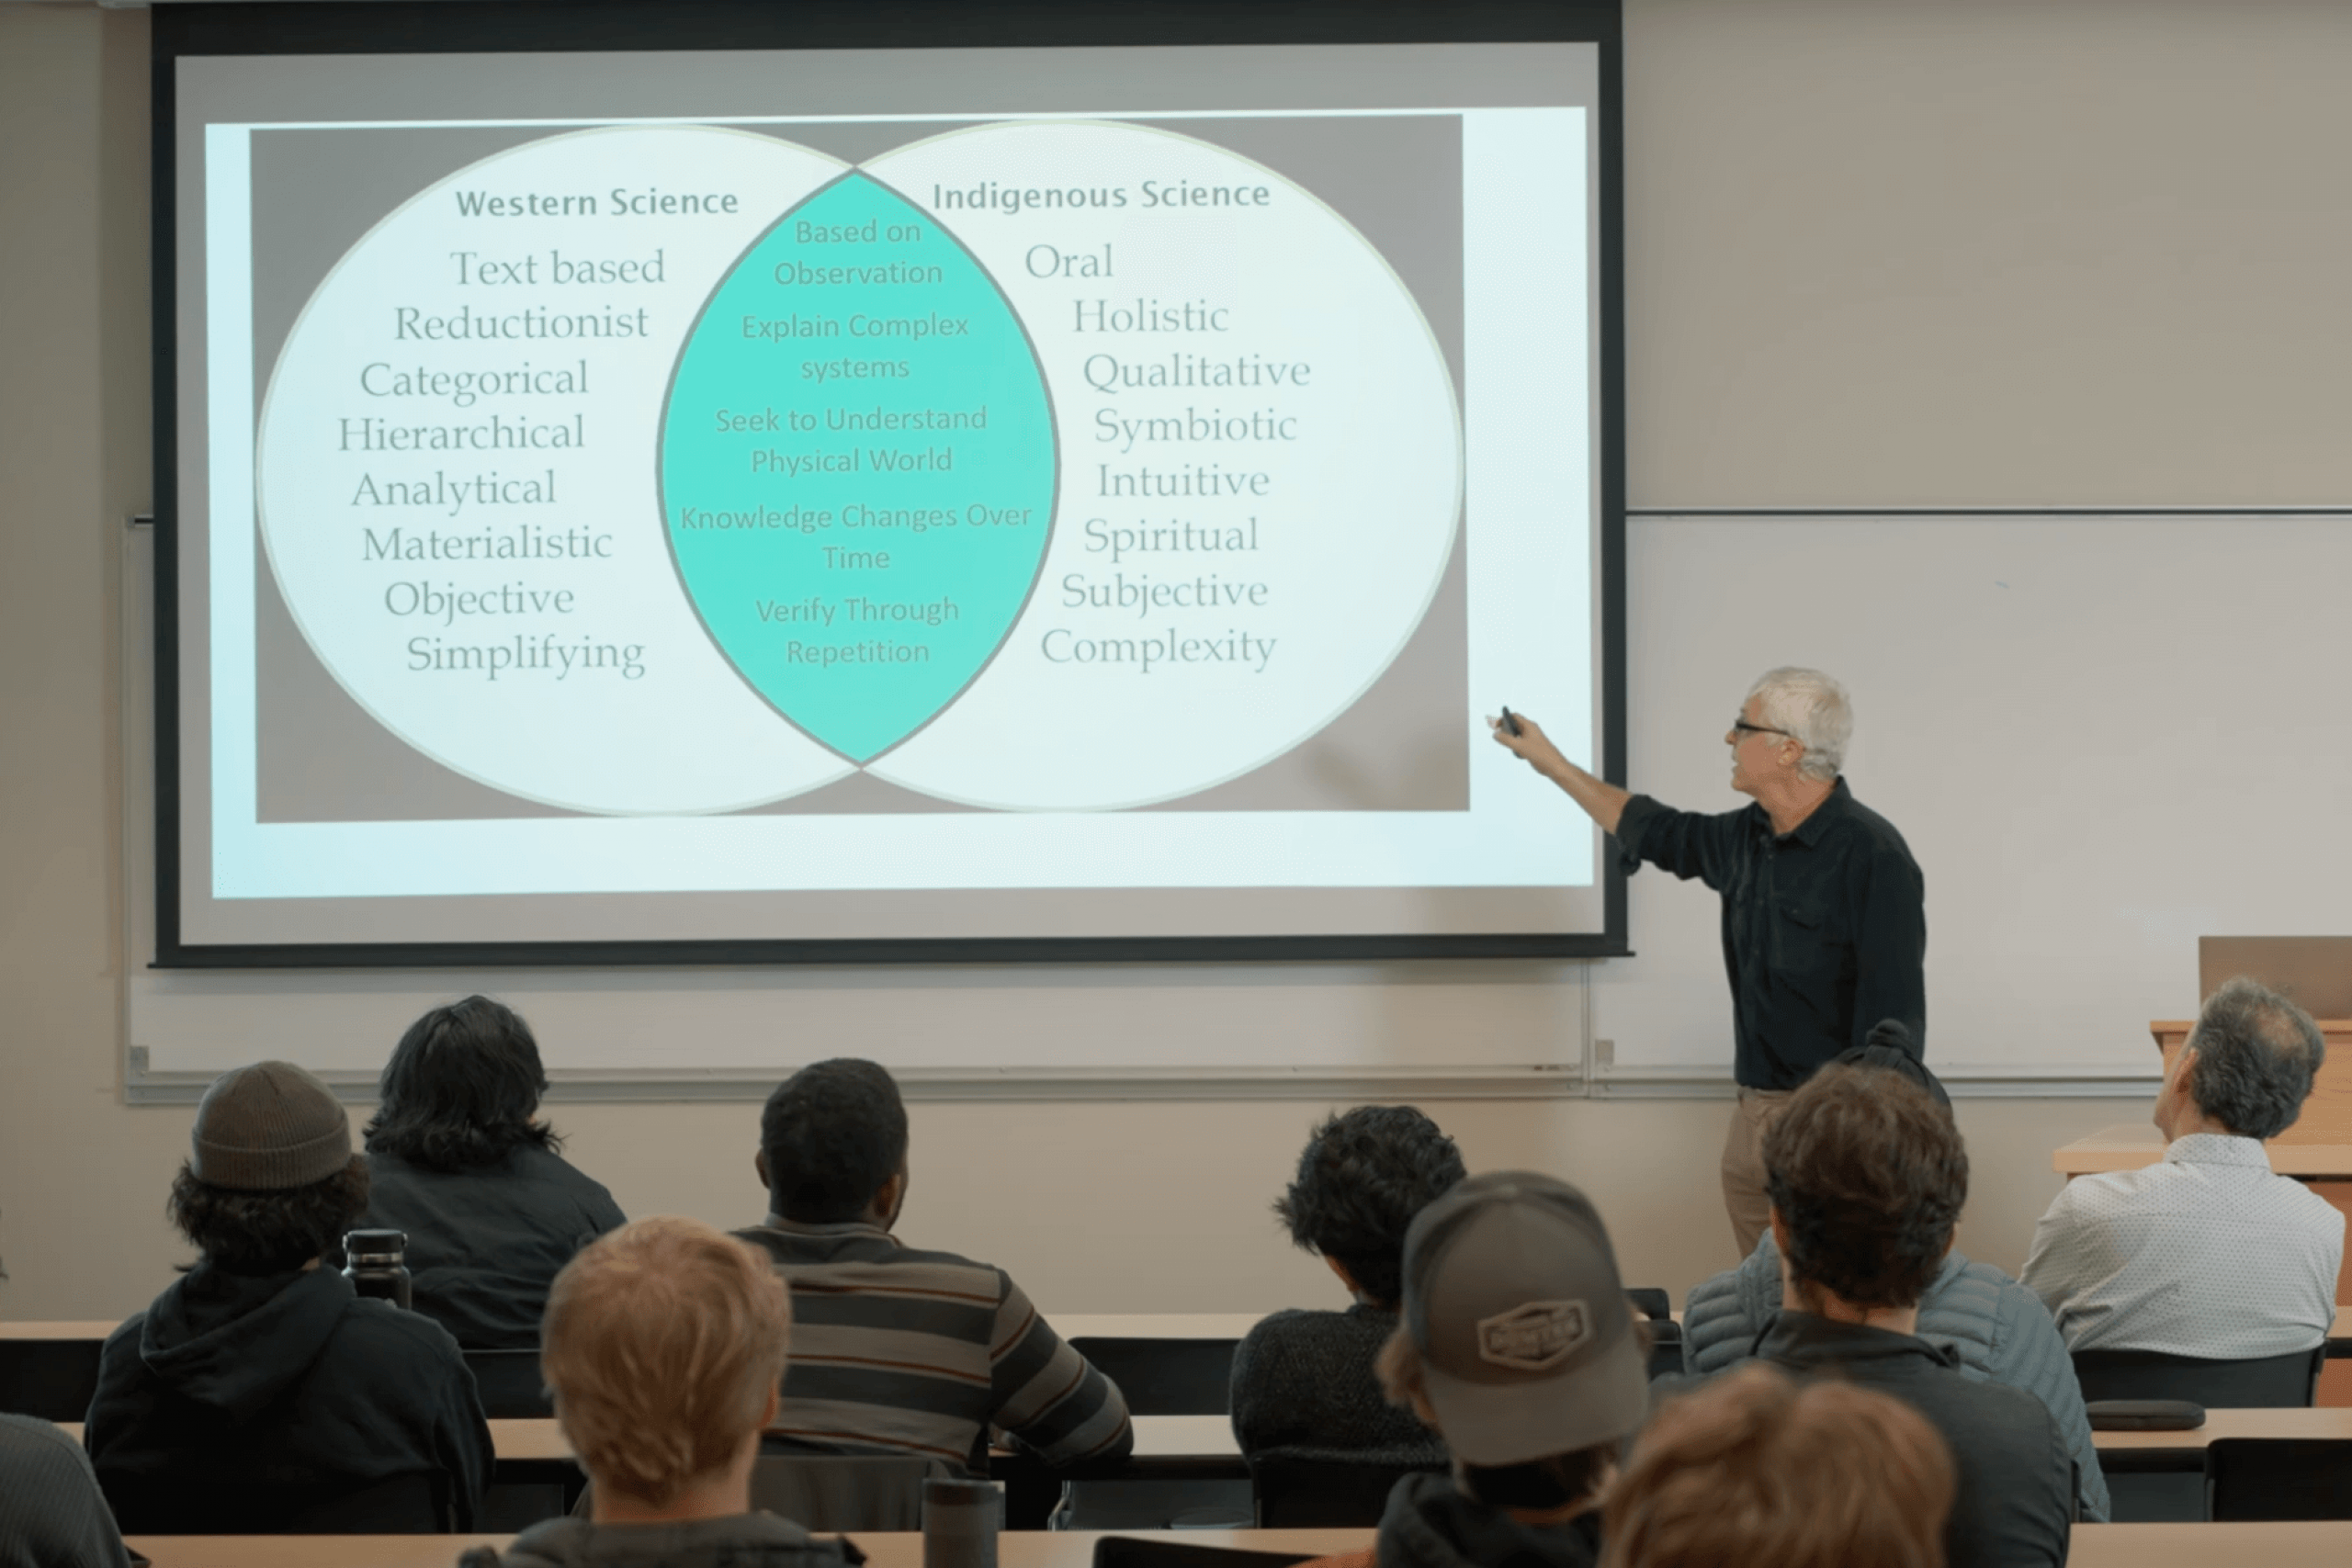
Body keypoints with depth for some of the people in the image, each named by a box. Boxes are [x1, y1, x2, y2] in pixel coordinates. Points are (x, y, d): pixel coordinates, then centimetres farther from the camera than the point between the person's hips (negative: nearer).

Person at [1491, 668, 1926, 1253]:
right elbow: (1662, 834, 30)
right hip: (1753, 1113, 8)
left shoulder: (1870, 854, -15)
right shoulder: (1749, 839, 10)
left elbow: (1895, 1014, -18)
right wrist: (1552, 763, 35)